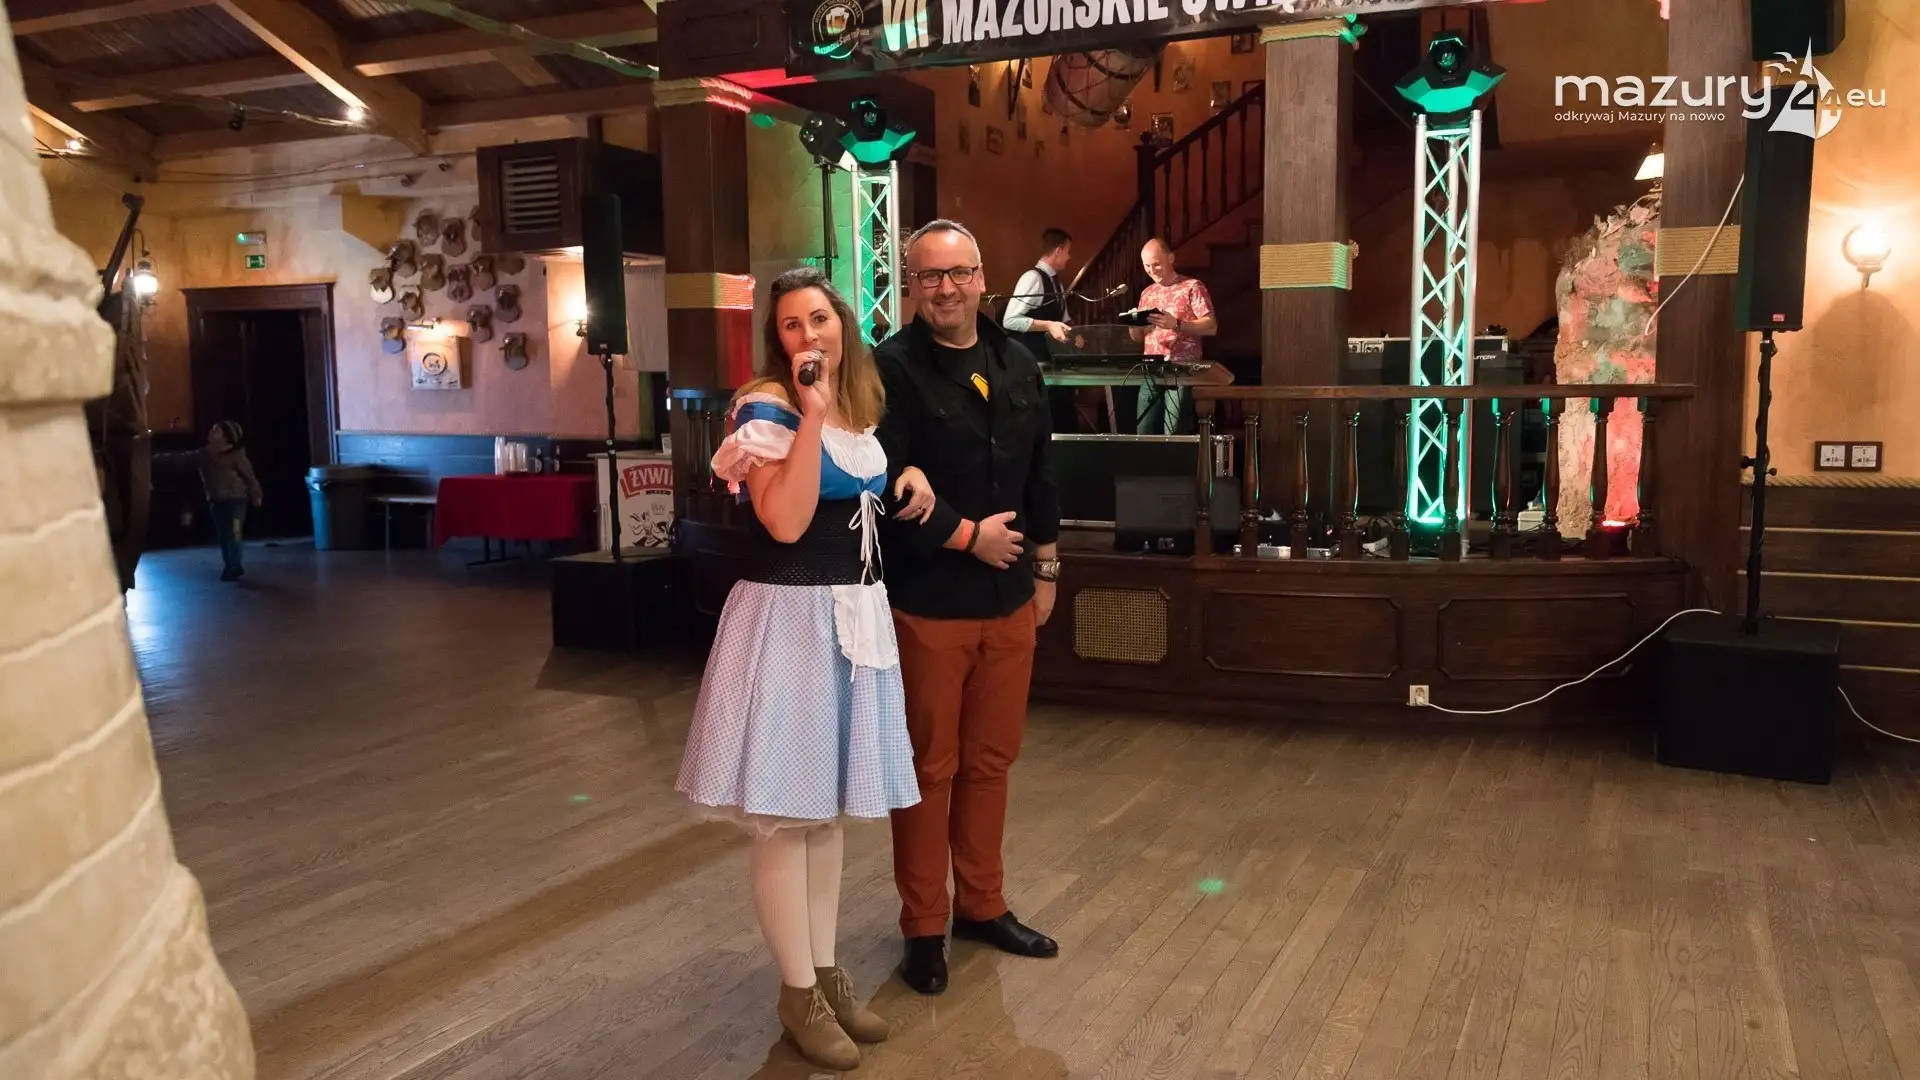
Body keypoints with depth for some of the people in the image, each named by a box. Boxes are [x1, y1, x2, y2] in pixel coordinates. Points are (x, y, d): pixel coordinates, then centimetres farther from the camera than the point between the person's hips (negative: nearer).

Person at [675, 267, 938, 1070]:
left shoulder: (860, 406, 11)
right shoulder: (766, 408, -12)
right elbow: (786, 522, -25)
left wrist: (908, 474, 8)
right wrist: (811, 409, -24)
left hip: (855, 614, 8)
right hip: (788, 618, -8)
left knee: (828, 802, 16)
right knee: (783, 810, 0)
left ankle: (827, 971, 27)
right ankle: (798, 992, 14)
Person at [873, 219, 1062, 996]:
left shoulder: (1018, 365, 10)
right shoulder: (890, 369, -11)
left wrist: (1044, 567, 14)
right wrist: (968, 536, -15)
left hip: (1008, 599, 6)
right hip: (928, 603, -6)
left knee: (991, 760, 15)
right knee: (929, 769, 5)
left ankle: (981, 906, 31)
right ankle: (923, 927, 19)